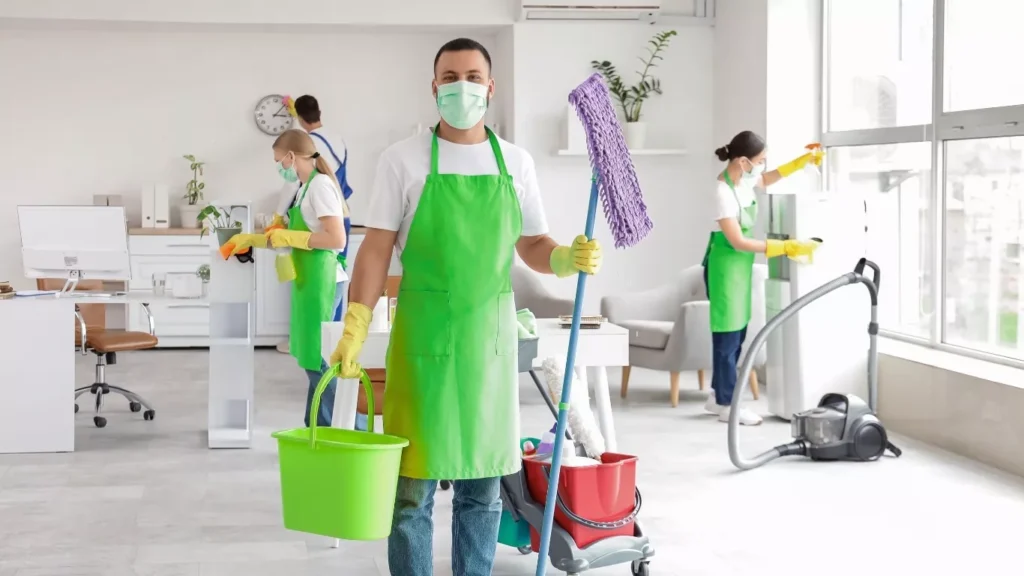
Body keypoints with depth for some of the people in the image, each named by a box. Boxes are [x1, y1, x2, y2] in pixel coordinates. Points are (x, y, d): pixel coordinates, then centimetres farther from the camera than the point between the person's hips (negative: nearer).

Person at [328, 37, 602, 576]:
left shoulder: (516, 163, 7)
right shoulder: (403, 159, -2)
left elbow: (532, 246, 13)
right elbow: (377, 249, -4)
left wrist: (568, 258, -9)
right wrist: (353, 331, -14)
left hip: (489, 338, 3)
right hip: (423, 336, -3)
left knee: (482, 489, 10)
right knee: (413, 488, 0)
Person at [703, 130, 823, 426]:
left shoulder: (745, 179, 0)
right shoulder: (723, 192, -26)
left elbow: (766, 180, 26)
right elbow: (738, 242, -27)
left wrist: (802, 161, 16)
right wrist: (786, 247, -27)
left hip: (740, 264, 9)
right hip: (725, 265, -9)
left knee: (737, 332, 14)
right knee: (728, 334, -2)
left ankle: (718, 395, 25)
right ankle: (727, 405, 7)